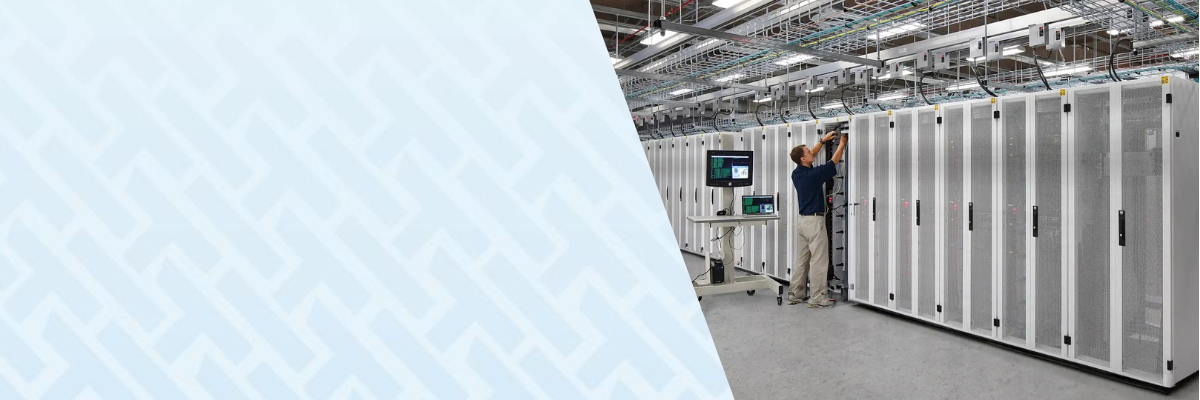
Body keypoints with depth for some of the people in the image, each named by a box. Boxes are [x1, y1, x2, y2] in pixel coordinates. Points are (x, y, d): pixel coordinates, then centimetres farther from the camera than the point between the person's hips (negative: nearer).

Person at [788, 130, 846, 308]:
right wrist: (841, 144, 11)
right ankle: (817, 299, 0)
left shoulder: (796, 173, 4)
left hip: (803, 220, 9)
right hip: (814, 220, -9)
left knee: (802, 258, 13)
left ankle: (795, 294, 17)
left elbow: (810, 155, 21)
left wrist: (823, 140, 23)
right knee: (819, 260, -3)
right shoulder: (813, 174, -17)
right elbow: (834, 161, -4)